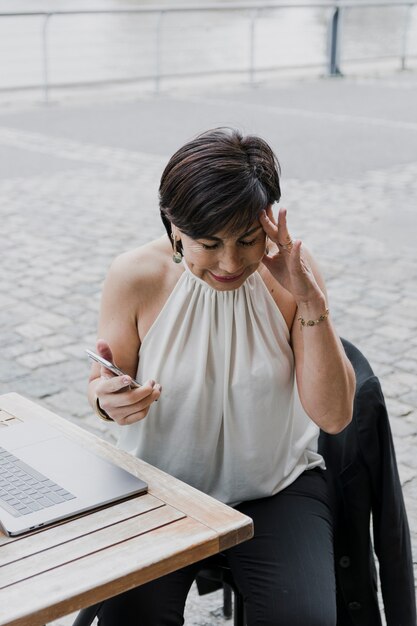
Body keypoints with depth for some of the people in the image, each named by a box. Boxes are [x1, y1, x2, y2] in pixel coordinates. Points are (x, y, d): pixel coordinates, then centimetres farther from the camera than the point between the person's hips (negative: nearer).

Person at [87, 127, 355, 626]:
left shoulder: (291, 273, -12)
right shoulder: (135, 277, -13)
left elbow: (334, 416, -15)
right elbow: (101, 387, 2)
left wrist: (310, 300, -25)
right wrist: (108, 399, -23)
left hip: (276, 486, 0)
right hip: (160, 485, 0)